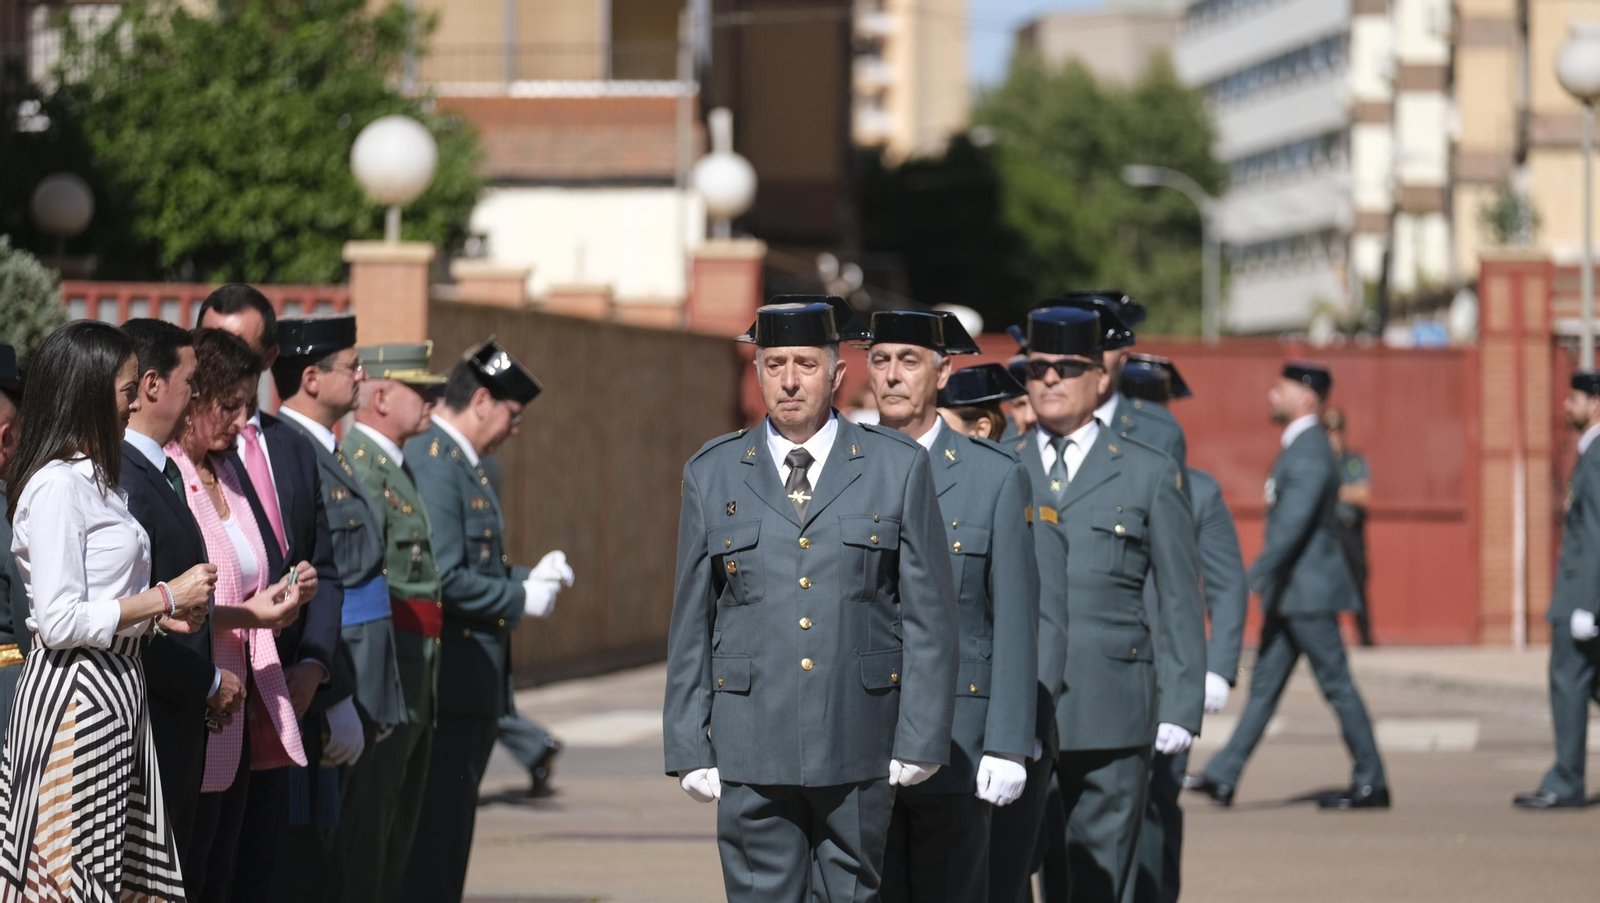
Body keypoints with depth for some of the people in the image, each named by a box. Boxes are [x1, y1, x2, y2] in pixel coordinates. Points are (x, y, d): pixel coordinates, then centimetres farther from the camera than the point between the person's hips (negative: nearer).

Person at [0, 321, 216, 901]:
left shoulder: (95, 478, 16)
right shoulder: (58, 484, -15)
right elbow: (60, 621, -20)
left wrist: (159, 613, 7)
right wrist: (164, 598, -13)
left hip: (112, 694, 10)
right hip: (73, 697, -10)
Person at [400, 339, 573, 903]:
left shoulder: (466, 465, 17)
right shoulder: (432, 463, -16)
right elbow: (442, 579, -22)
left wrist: (529, 578, 10)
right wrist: (519, 599, -12)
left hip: (474, 686, 11)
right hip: (448, 684, -11)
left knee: (448, 834, 13)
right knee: (434, 834, -8)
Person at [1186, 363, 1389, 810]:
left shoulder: (1310, 454, -18)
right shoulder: (1298, 447, 15)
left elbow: (1292, 527, -26)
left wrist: (1252, 580, -28)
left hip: (1309, 593, -10)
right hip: (1289, 593, 10)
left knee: (1337, 685, -2)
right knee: (1264, 684, 8)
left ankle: (1371, 784, 5)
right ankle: (1222, 777, 7)